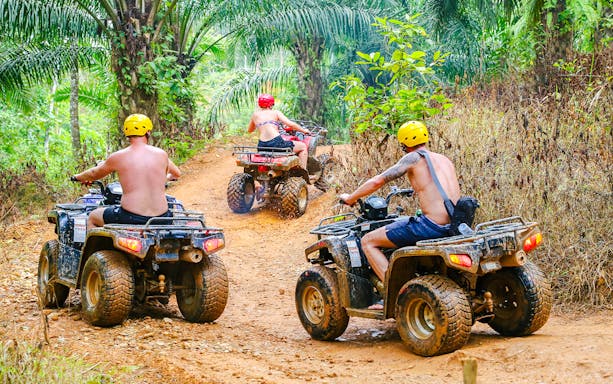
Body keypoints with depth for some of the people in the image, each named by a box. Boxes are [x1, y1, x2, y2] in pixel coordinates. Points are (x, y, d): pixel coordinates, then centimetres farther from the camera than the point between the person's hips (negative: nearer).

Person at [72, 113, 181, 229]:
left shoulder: (118, 157, -1)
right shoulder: (161, 154, 5)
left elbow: (94, 174, 18)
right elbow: (177, 174, 25)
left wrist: (78, 177, 41)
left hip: (131, 218, -3)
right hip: (161, 219, 3)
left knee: (92, 217, 24)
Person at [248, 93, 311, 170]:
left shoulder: (255, 115, 16)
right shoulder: (275, 113, 5)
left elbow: (249, 130, 31)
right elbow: (290, 124, -6)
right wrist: (304, 130, 9)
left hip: (262, 147, 5)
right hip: (277, 143, -5)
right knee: (303, 146, 15)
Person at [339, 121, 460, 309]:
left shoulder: (414, 158, -2)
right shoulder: (445, 160, 18)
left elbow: (377, 181, -2)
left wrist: (350, 198, 13)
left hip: (432, 226, -8)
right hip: (453, 226, 8)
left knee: (368, 241, 2)